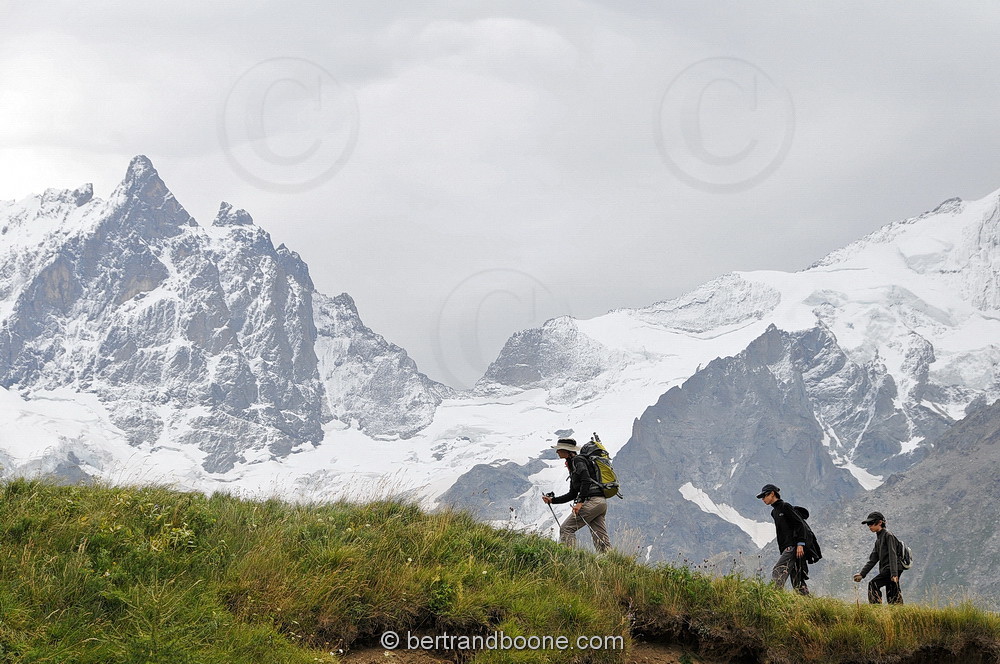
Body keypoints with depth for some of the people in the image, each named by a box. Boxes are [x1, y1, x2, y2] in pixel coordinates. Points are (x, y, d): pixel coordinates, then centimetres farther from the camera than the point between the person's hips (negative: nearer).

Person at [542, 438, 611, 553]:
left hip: (592, 500, -10)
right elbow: (572, 494, 28)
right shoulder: (573, 464, 26)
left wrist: (580, 502, -24)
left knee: (566, 528, -8)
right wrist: (552, 500, 24)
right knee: (601, 541, 4)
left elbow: (586, 480, -18)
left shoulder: (578, 461, -2)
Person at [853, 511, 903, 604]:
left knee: (873, 584, -20)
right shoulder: (878, 540, 23)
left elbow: (893, 555, -15)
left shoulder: (888, 536, -5)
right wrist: (862, 574, 12)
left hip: (891, 568, -9)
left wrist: (894, 574, -25)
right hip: (886, 569, 9)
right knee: (892, 597, 5)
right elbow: (873, 560, 21)